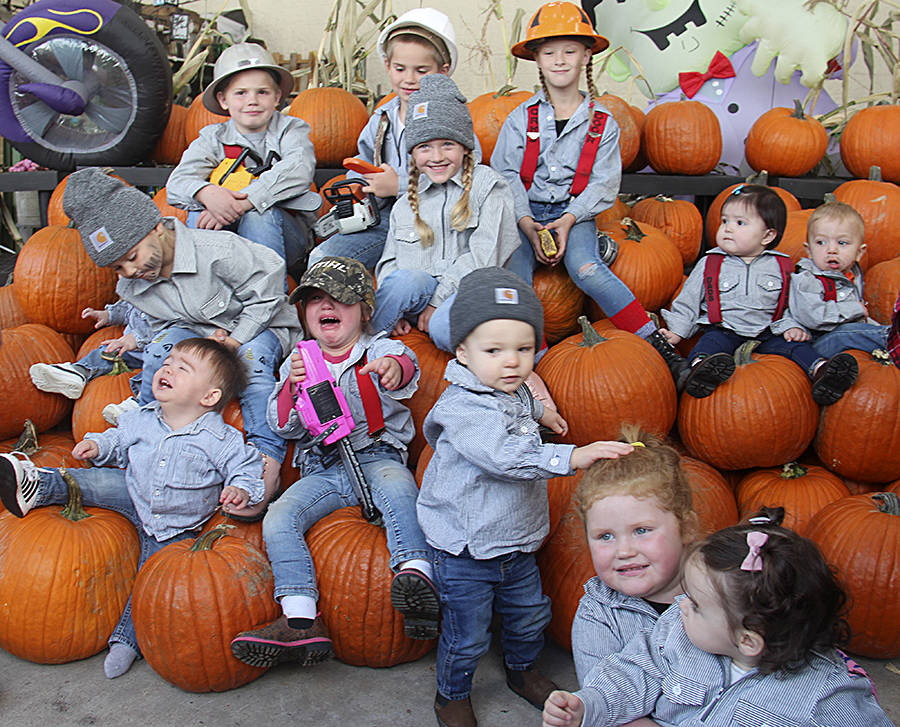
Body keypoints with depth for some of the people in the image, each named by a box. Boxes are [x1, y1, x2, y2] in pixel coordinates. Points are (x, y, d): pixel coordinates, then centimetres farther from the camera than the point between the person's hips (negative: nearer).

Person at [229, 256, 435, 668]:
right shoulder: (296, 363, 17)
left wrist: (395, 371, -47)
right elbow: (283, 427, 9)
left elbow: (405, 367, -20)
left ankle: (417, 578, -48)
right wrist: (292, 386, -12)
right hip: (321, 469, 4)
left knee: (397, 486, -37)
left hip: (376, 454, -3)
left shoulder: (380, 350, 6)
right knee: (277, 519, -20)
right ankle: (300, 623, -23)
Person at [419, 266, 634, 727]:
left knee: (529, 617, 23)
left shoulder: (514, 393, 1)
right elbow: (506, 457, -41)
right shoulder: (463, 407, -27)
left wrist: (538, 412, 24)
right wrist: (572, 457, -47)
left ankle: (523, 670, 52)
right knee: (467, 636, 7)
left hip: (518, 544, 8)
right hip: (465, 554, -8)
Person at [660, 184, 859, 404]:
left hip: (767, 334, 3)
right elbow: (689, 301, 11)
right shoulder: (709, 265, 6)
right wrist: (676, 330, 4)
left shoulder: (778, 267, 9)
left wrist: (791, 327, -2)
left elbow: (788, 305, 16)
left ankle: (819, 370, -41)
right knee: (711, 343, -34)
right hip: (723, 331, -3)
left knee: (794, 345, -21)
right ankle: (701, 365, -61)